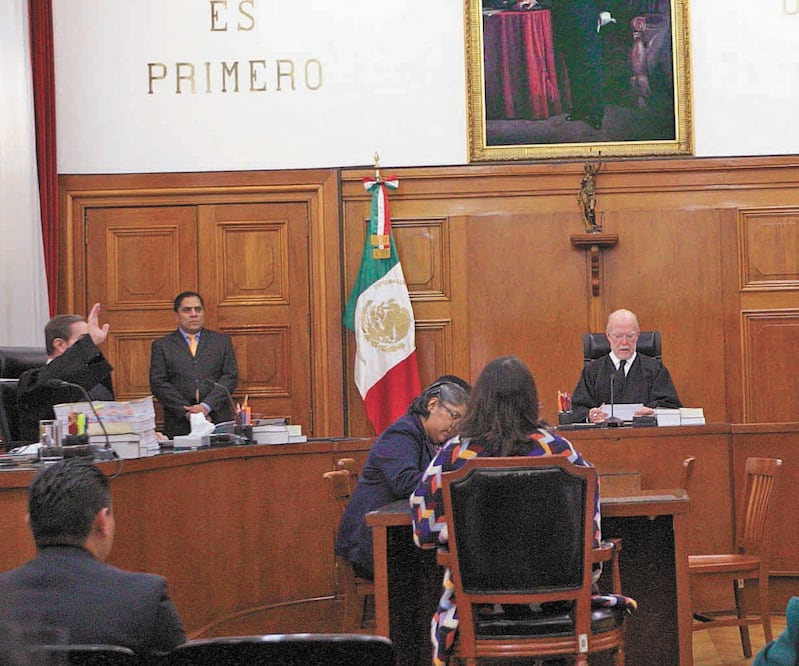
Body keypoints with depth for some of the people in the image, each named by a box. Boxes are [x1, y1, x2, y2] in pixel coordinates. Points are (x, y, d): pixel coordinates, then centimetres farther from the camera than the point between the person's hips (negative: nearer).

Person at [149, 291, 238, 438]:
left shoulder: (222, 341, 14)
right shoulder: (161, 346, 10)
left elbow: (230, 377, 5)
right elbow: (158, 383, 1)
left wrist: (207, 405, -9)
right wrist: (186, 410, -11)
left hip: (219, 420, 1)